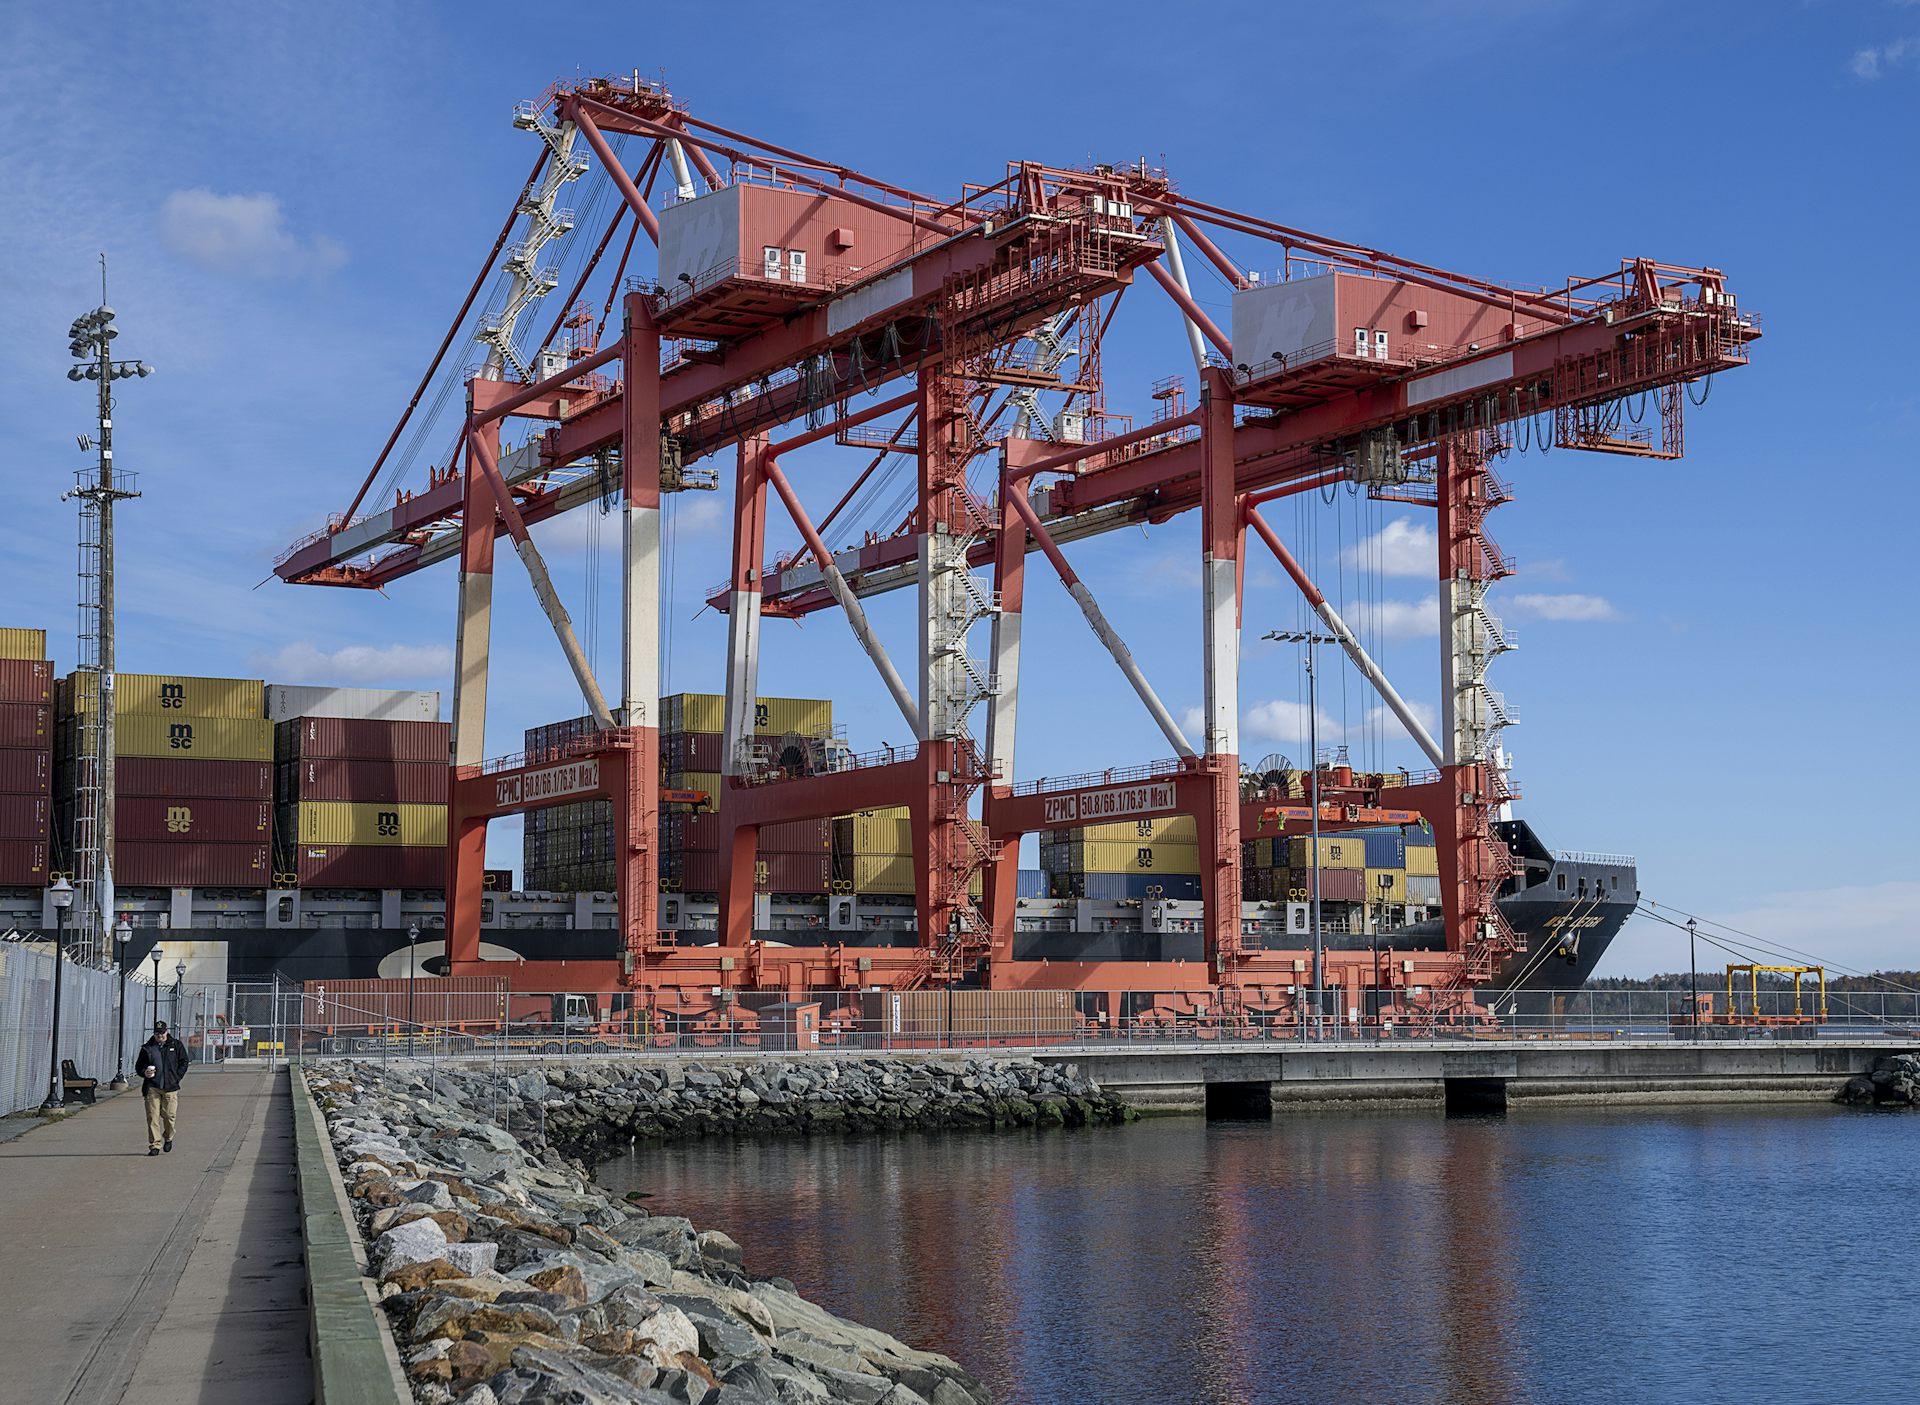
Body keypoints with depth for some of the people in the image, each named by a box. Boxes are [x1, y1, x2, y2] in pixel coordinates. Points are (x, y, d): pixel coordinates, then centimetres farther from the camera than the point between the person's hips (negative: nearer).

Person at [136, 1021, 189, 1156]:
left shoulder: (176, 1045, 8)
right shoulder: (147, 1048, 10)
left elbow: (183, 1063, 11)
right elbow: (138, 1066, 16)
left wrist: (176, 1078, -1)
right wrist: (144, 1072, -6)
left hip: (170, 1087, -1)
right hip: (152, 1087, 1)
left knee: (169, 1115, -3)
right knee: (152, 1117, -5)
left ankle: (168, 1138, 25)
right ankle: (155, 1145, -1)